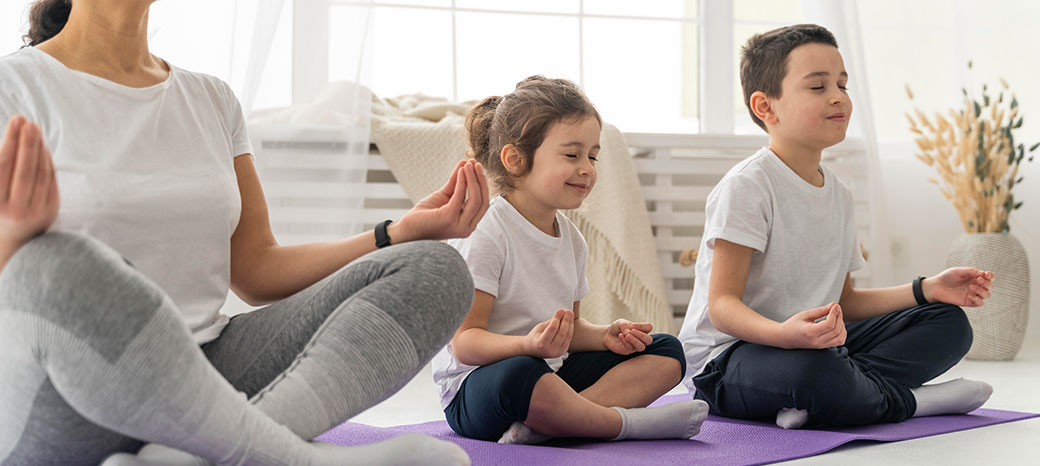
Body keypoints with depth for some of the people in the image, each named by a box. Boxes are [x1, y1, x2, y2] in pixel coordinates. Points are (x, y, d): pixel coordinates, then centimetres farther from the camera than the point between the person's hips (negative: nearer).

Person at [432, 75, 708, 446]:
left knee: (666, 352, 1)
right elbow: (464, 342, -19)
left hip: (553, 375, 9)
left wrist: (606, 336, -2)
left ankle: (547, 424, -26)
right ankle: (626, 422, -19)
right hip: (476, 386, -9)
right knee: (519, 375, -44)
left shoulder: (571, 239, 12)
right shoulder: (485, 235, -15)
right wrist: (529, 346, -37)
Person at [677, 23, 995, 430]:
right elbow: (722, 305, -20)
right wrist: (785, 334, -40)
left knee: (949, 323, 0)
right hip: (725, 357, -9)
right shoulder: (747, 187, -14)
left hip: (818, 344, 9)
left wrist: (926, 289, 8)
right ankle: (905, 399, -9)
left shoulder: (839, 195, 13)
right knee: (814, 370, -42)